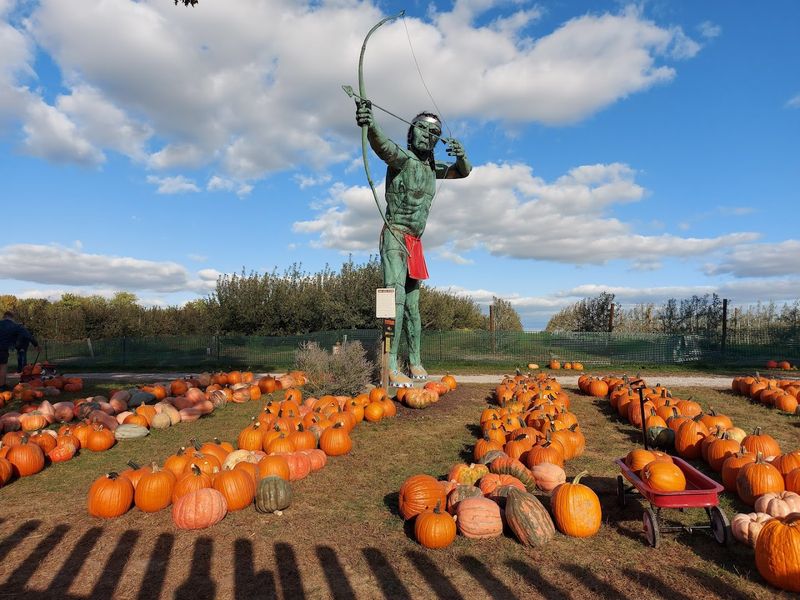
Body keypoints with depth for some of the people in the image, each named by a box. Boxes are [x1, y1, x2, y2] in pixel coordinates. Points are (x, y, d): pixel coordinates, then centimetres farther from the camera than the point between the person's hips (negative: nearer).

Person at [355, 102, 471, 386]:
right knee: (396, 298, -19)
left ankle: (415, 362, 19)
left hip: (415, 242, 8)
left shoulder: (432, 166, 16)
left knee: (412, 304, 11)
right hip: (396, 237, -8)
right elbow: (383, 145, -30)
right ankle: (391, 368, -20)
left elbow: (463, 171, 26)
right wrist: (369, 124, -52)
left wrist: (461, 155, 2)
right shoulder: (402, 157, -8)